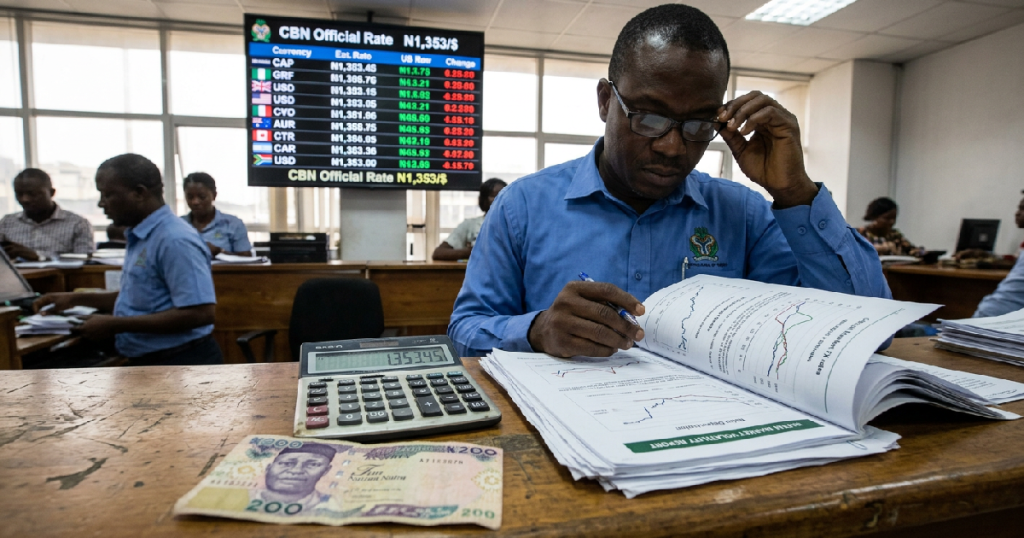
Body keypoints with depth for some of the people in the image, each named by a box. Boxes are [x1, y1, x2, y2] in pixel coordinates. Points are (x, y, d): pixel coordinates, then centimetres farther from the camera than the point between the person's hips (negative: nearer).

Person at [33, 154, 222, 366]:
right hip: (147, 362, 10)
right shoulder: (140, 237, 12)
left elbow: (200, 313, -29)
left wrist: (116, 325, -22)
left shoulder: (175, 240, -21)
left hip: (181, 363, -10)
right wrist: (77, 299, 20)